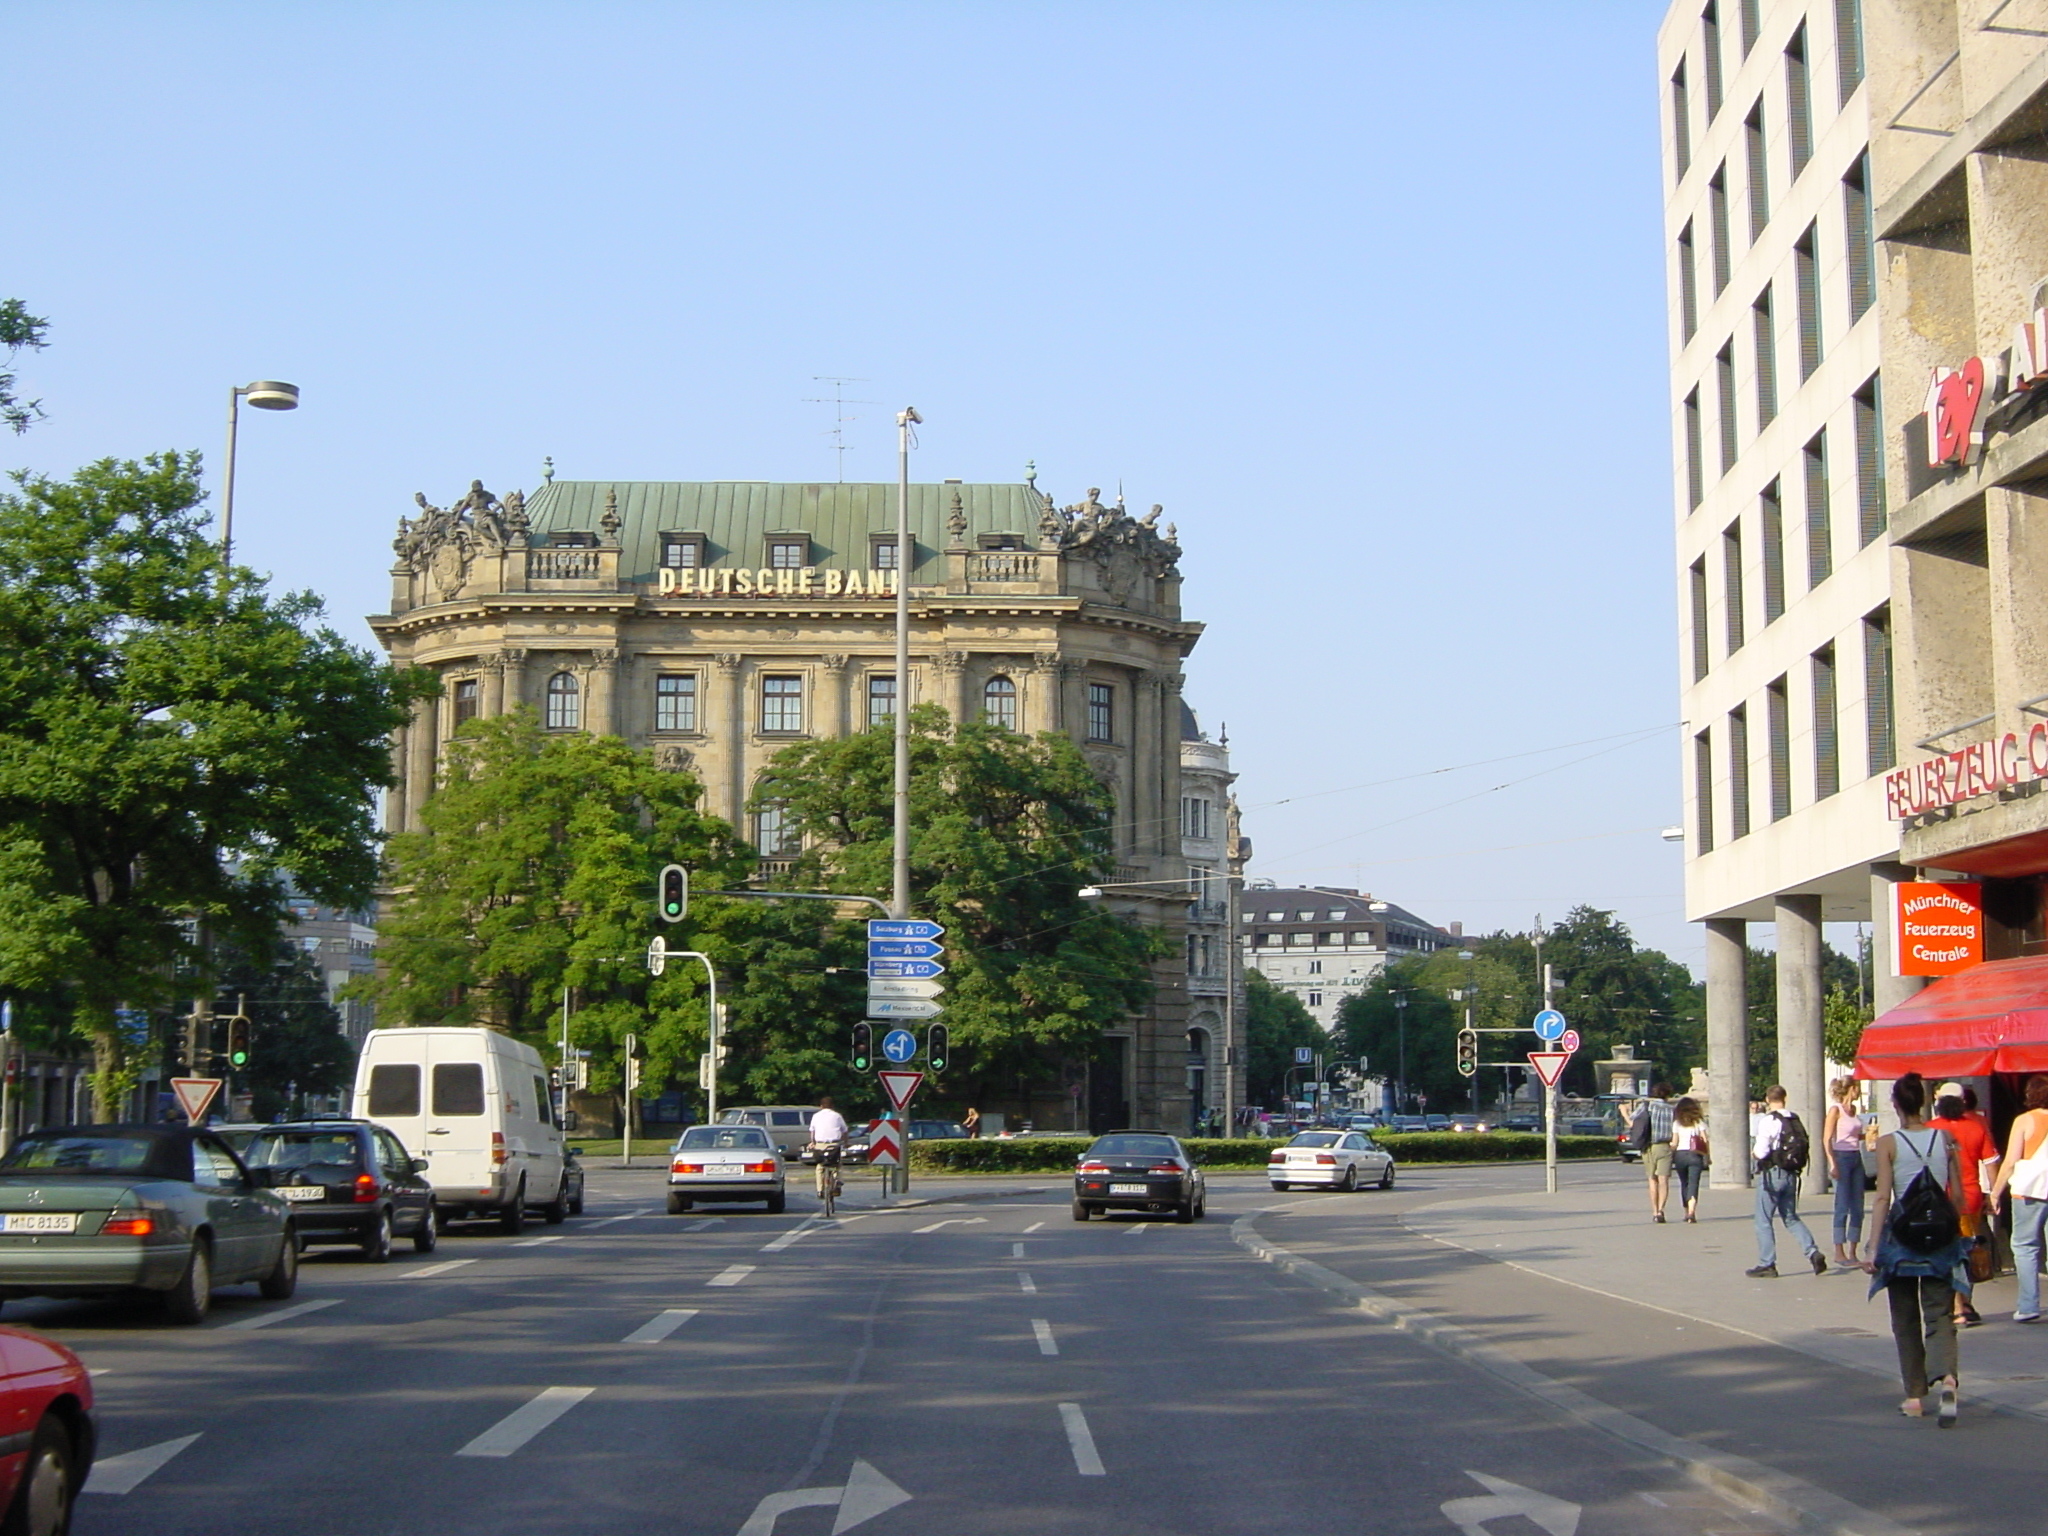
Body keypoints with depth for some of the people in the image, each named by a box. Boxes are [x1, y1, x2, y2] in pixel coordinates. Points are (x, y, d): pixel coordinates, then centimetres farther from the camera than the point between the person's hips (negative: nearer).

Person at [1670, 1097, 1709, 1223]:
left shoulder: (1677, 1123, 3)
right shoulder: (1699, 1121, 4)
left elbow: (1674, 1143, -2)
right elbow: (1705, 1140, -2)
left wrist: (1671, 1156, 9)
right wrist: (1707, 1156, 5)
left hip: (1680, 1154, 1)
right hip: (1695, 1155, -1)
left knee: (1684, 1184, 15)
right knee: (1693, 1184, -6)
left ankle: (1687, 1211, 20)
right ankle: (1691, 1212, -23)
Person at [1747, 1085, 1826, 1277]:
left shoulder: (1768, 1120, -13)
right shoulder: (1795, 1120, 7)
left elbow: (1760, 1151, -18)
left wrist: (1753, 1153, 4)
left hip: (1772, 1173, -7)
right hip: (1791, 1174, 7)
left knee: (1763, 1221, 3)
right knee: (1791, 1218, 18)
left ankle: (1767, 1265, 5)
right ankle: (1813, 1253, 2)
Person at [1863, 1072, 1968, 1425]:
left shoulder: (1888, 1143, -6)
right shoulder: (1944, 1139, 2)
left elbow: (1883, 1198, -11)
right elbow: (1958, 1196, 4)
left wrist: (1874, 1249, -10)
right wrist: (1953, 1231, 18)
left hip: (1901, 1236, -2)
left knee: (1906, 1320, 11)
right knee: (1939, 1315, 2)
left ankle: (1915, 1396, 14)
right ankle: (1946, 1377, -25)